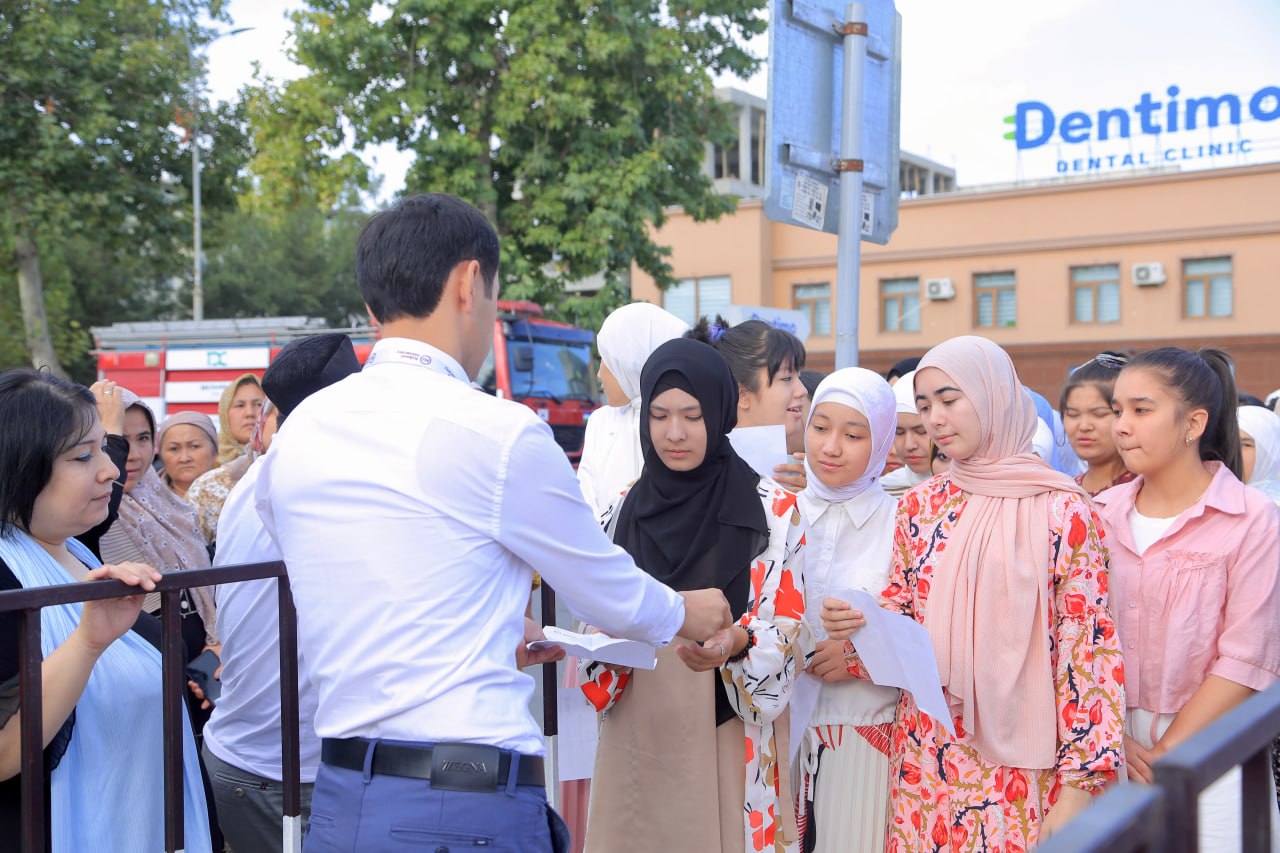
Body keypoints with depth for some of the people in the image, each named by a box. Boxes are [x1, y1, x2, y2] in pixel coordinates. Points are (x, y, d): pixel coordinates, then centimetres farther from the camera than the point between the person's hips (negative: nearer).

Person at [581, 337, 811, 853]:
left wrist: (736, 643, -26)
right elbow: (602, 625, 9)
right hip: (637, 738, 3)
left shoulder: (772, 510, -3)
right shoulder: (625, 510, 7)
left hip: (728, 741, -3)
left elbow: (790, 631, -7)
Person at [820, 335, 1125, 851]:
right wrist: (858, 624, -11)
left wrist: (1078, 786, -12)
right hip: (924, 759, 4)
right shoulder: (920, 507, 5)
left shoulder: (1063, 512, -9)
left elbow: (1089, 648, -9)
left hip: (1019, 769, -4)